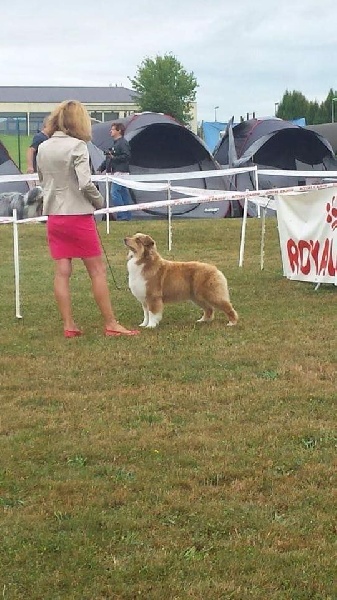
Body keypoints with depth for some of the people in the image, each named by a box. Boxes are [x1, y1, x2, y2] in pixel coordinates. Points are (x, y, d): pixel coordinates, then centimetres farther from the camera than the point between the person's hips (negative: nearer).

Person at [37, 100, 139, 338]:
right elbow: (85, 183, -21)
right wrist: (99, 201, -4)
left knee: (62, 272, 7)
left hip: (54, 217, 6)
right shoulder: (77, 146, -14)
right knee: (98, 270, 2)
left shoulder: (43, 148, 5)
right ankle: (111, 324, 6)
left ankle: (69, 326, 9)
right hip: (78, 216, -6)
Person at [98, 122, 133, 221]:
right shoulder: (115, 143, 22)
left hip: (120, 172, -10)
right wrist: (101, 168, 23)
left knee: (114, 192, -14)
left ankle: (121, 215, -13)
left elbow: (127, 156, -20)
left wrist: (114, 158, -19)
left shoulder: (123, 143, -9)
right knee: (123, 193, 10)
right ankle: (127, 216, 13)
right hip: (117, 172, 10)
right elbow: (108, 158, 27)